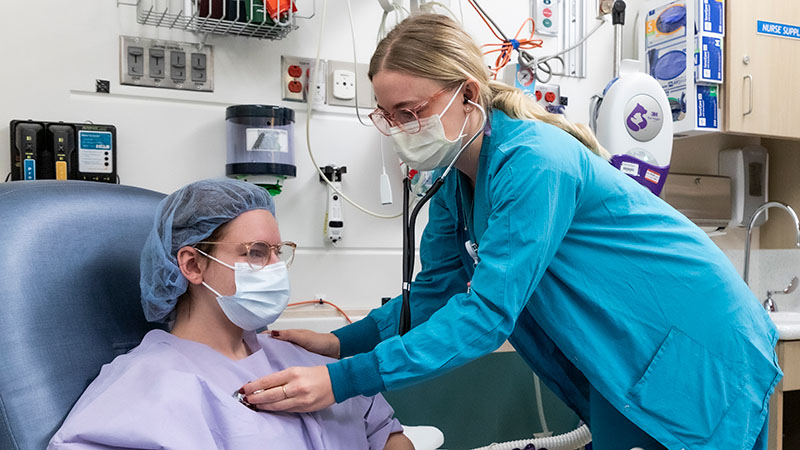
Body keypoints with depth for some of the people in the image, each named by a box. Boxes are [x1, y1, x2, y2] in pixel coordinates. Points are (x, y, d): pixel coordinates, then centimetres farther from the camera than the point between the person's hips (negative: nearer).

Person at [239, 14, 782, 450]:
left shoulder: (533, 163, -29)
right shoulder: (455, 178, -2)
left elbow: (487, 312, -33)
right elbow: (435, 294, 3)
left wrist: (342, 381, -35)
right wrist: (339, 342, -10)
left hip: (699, 355, -7)